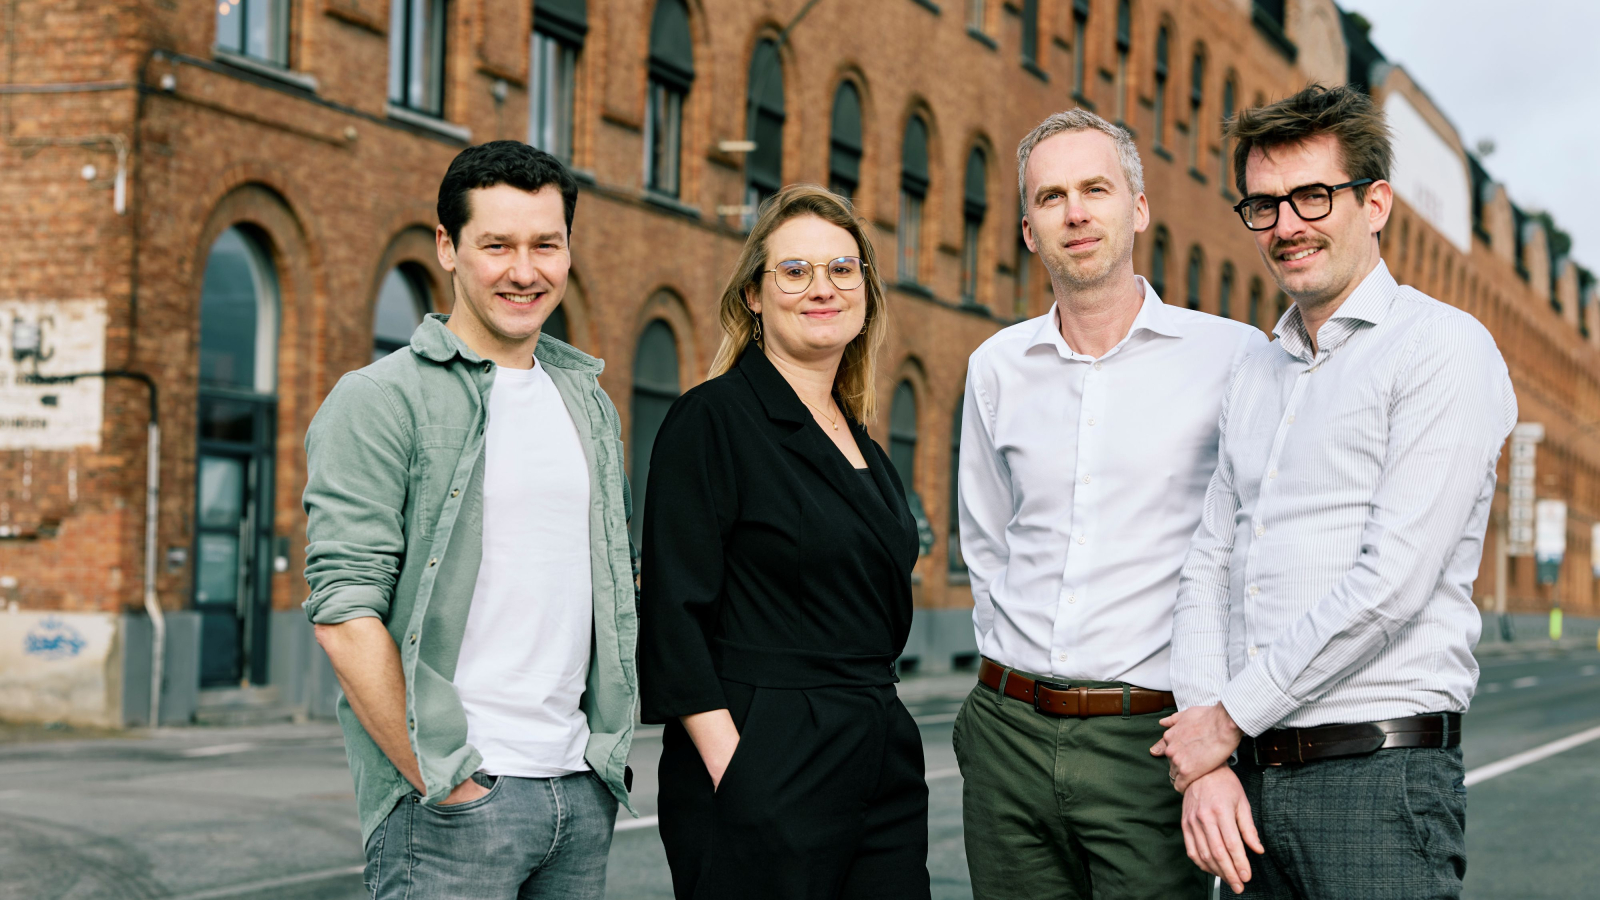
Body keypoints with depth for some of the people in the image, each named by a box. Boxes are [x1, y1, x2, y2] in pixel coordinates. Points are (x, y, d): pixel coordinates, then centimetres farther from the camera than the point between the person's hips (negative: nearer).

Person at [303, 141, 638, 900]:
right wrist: (439, 780, -14)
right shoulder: (379, 400, -6)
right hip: (453, 803, -6)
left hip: (583, 793, 6)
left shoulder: (588, 402, 14)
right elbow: (343, 612, -13)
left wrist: (607, 746, 9)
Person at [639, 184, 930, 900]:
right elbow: (674, 619, -13)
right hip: (766, 775, -7)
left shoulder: (861, 446, 15)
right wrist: (735, 776, -19)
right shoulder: (713, 419, -7)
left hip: (882, 772, 7)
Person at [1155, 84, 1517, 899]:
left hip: (1379, 773, -6)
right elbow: (1207, 572, 11)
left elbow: (1392, 585, -15)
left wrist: (1231, 715, -9)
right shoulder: (1254, 379, 16)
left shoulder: (1444, 349, -6)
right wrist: (1207, 764, -3)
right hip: (1250, 779, 6)